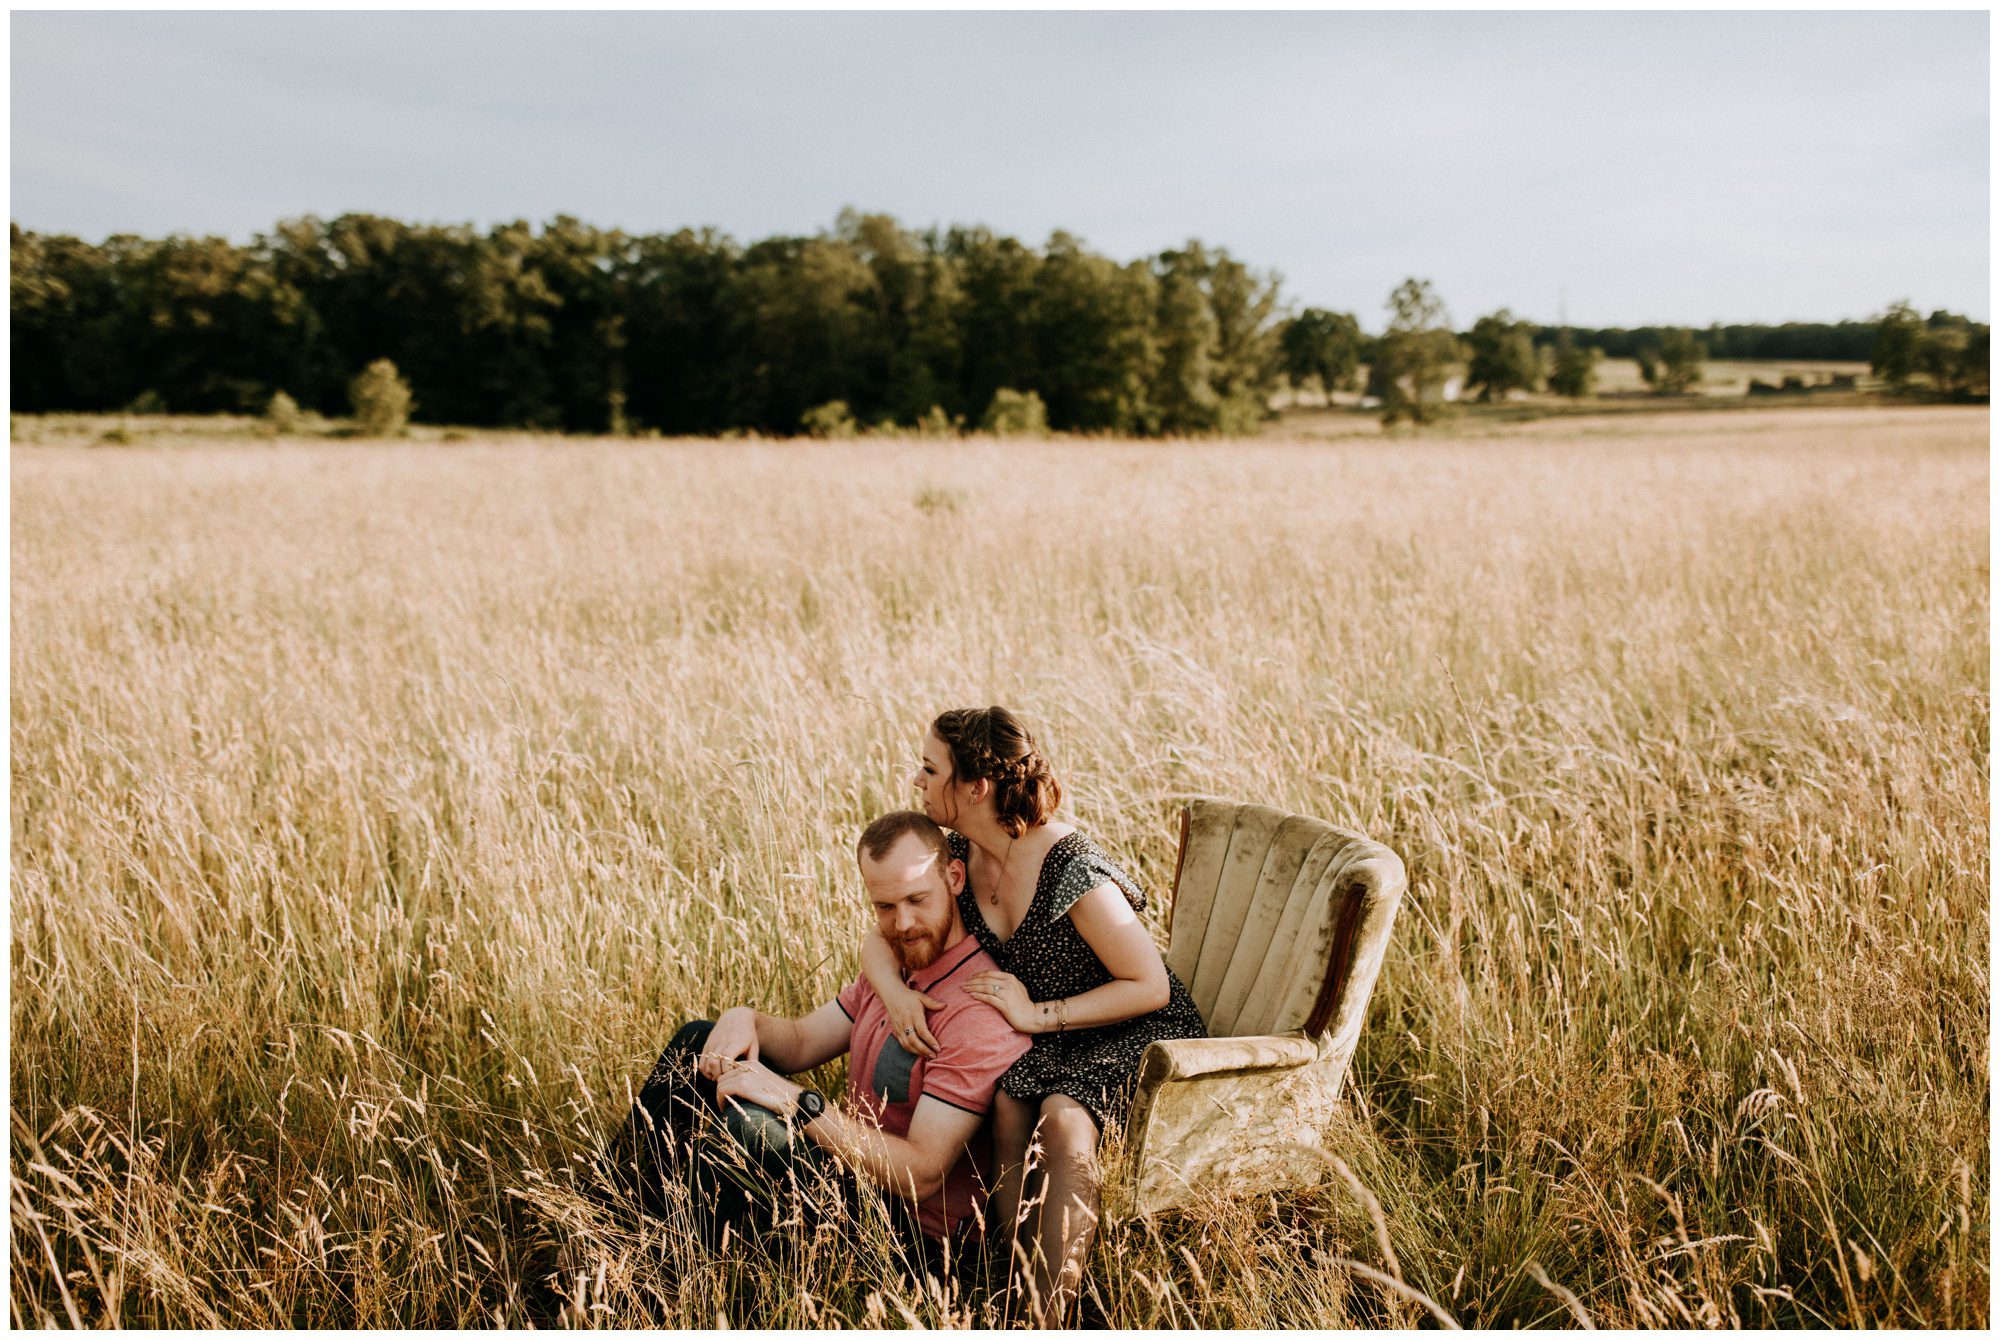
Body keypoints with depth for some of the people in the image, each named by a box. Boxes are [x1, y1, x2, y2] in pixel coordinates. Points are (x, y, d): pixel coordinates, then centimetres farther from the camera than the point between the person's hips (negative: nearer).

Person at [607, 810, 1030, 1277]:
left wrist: (797, 1101, -30)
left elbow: (922, 1174, -27)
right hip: (856, 1170, 10)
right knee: (697, 1042, 9)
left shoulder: (979, 1010, -23)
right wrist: (746, 1019, -12)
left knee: (748, 1124, -33)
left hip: (914, 1232, -10)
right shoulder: (898, 965, 8)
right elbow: (801, 1042, 12)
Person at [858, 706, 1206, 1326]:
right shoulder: (957, 855, -5)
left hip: (1138, 1032, -6)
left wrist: (1038, 1015, -25)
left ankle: (1049, 1318, -27)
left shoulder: (1071, 871, -27)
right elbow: (878, 938, 6)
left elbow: (1150, 988, -22)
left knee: (1063, 1118, -34)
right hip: (1045, 1040, 6)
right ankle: (1018, 1292, -21)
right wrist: (896, 991, -17)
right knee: (1007, 1105, -27)